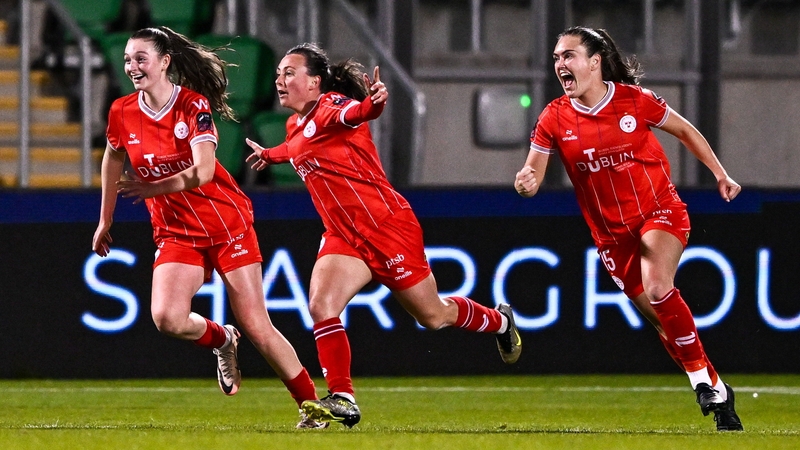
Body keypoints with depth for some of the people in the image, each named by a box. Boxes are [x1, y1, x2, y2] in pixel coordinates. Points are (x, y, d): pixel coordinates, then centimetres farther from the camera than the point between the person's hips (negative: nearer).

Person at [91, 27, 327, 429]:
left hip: (226, 223, -3)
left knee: (256, 327, -6)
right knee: (167, 318, -22)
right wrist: (105, 221, 22)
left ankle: (312, 407, 8)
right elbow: (113, 161, 17)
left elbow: (202, 172, -27)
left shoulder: (193, 105, -15)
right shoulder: (122, 113, -2)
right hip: (175, 233, 3)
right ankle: (222, 340, 10)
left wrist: (151, 188, -36)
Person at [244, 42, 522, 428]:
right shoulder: (296, 126, 8)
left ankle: (499, 321, 38)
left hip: (387, 228, -7)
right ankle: (342, 401, -13)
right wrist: (270, 155, 47)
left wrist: (373, 102, -65)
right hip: (344, 236, 7)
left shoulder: (331, 106, -17)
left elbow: (354, 113, -43)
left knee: (434, 315, 8)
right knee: (321, 305, -17)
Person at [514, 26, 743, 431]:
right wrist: (526, 183, -30)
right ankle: (717, 393, 19)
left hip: (659, 211, -3)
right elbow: (531, 176, -6)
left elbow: (685, 131, 6)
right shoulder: (554, 118, -5)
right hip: (611, 233, 3)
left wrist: (720, 173, 7)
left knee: (658, 288, -28)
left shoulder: (634, 100, -10)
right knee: (658, 315, 5)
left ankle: (704, 381, -15)